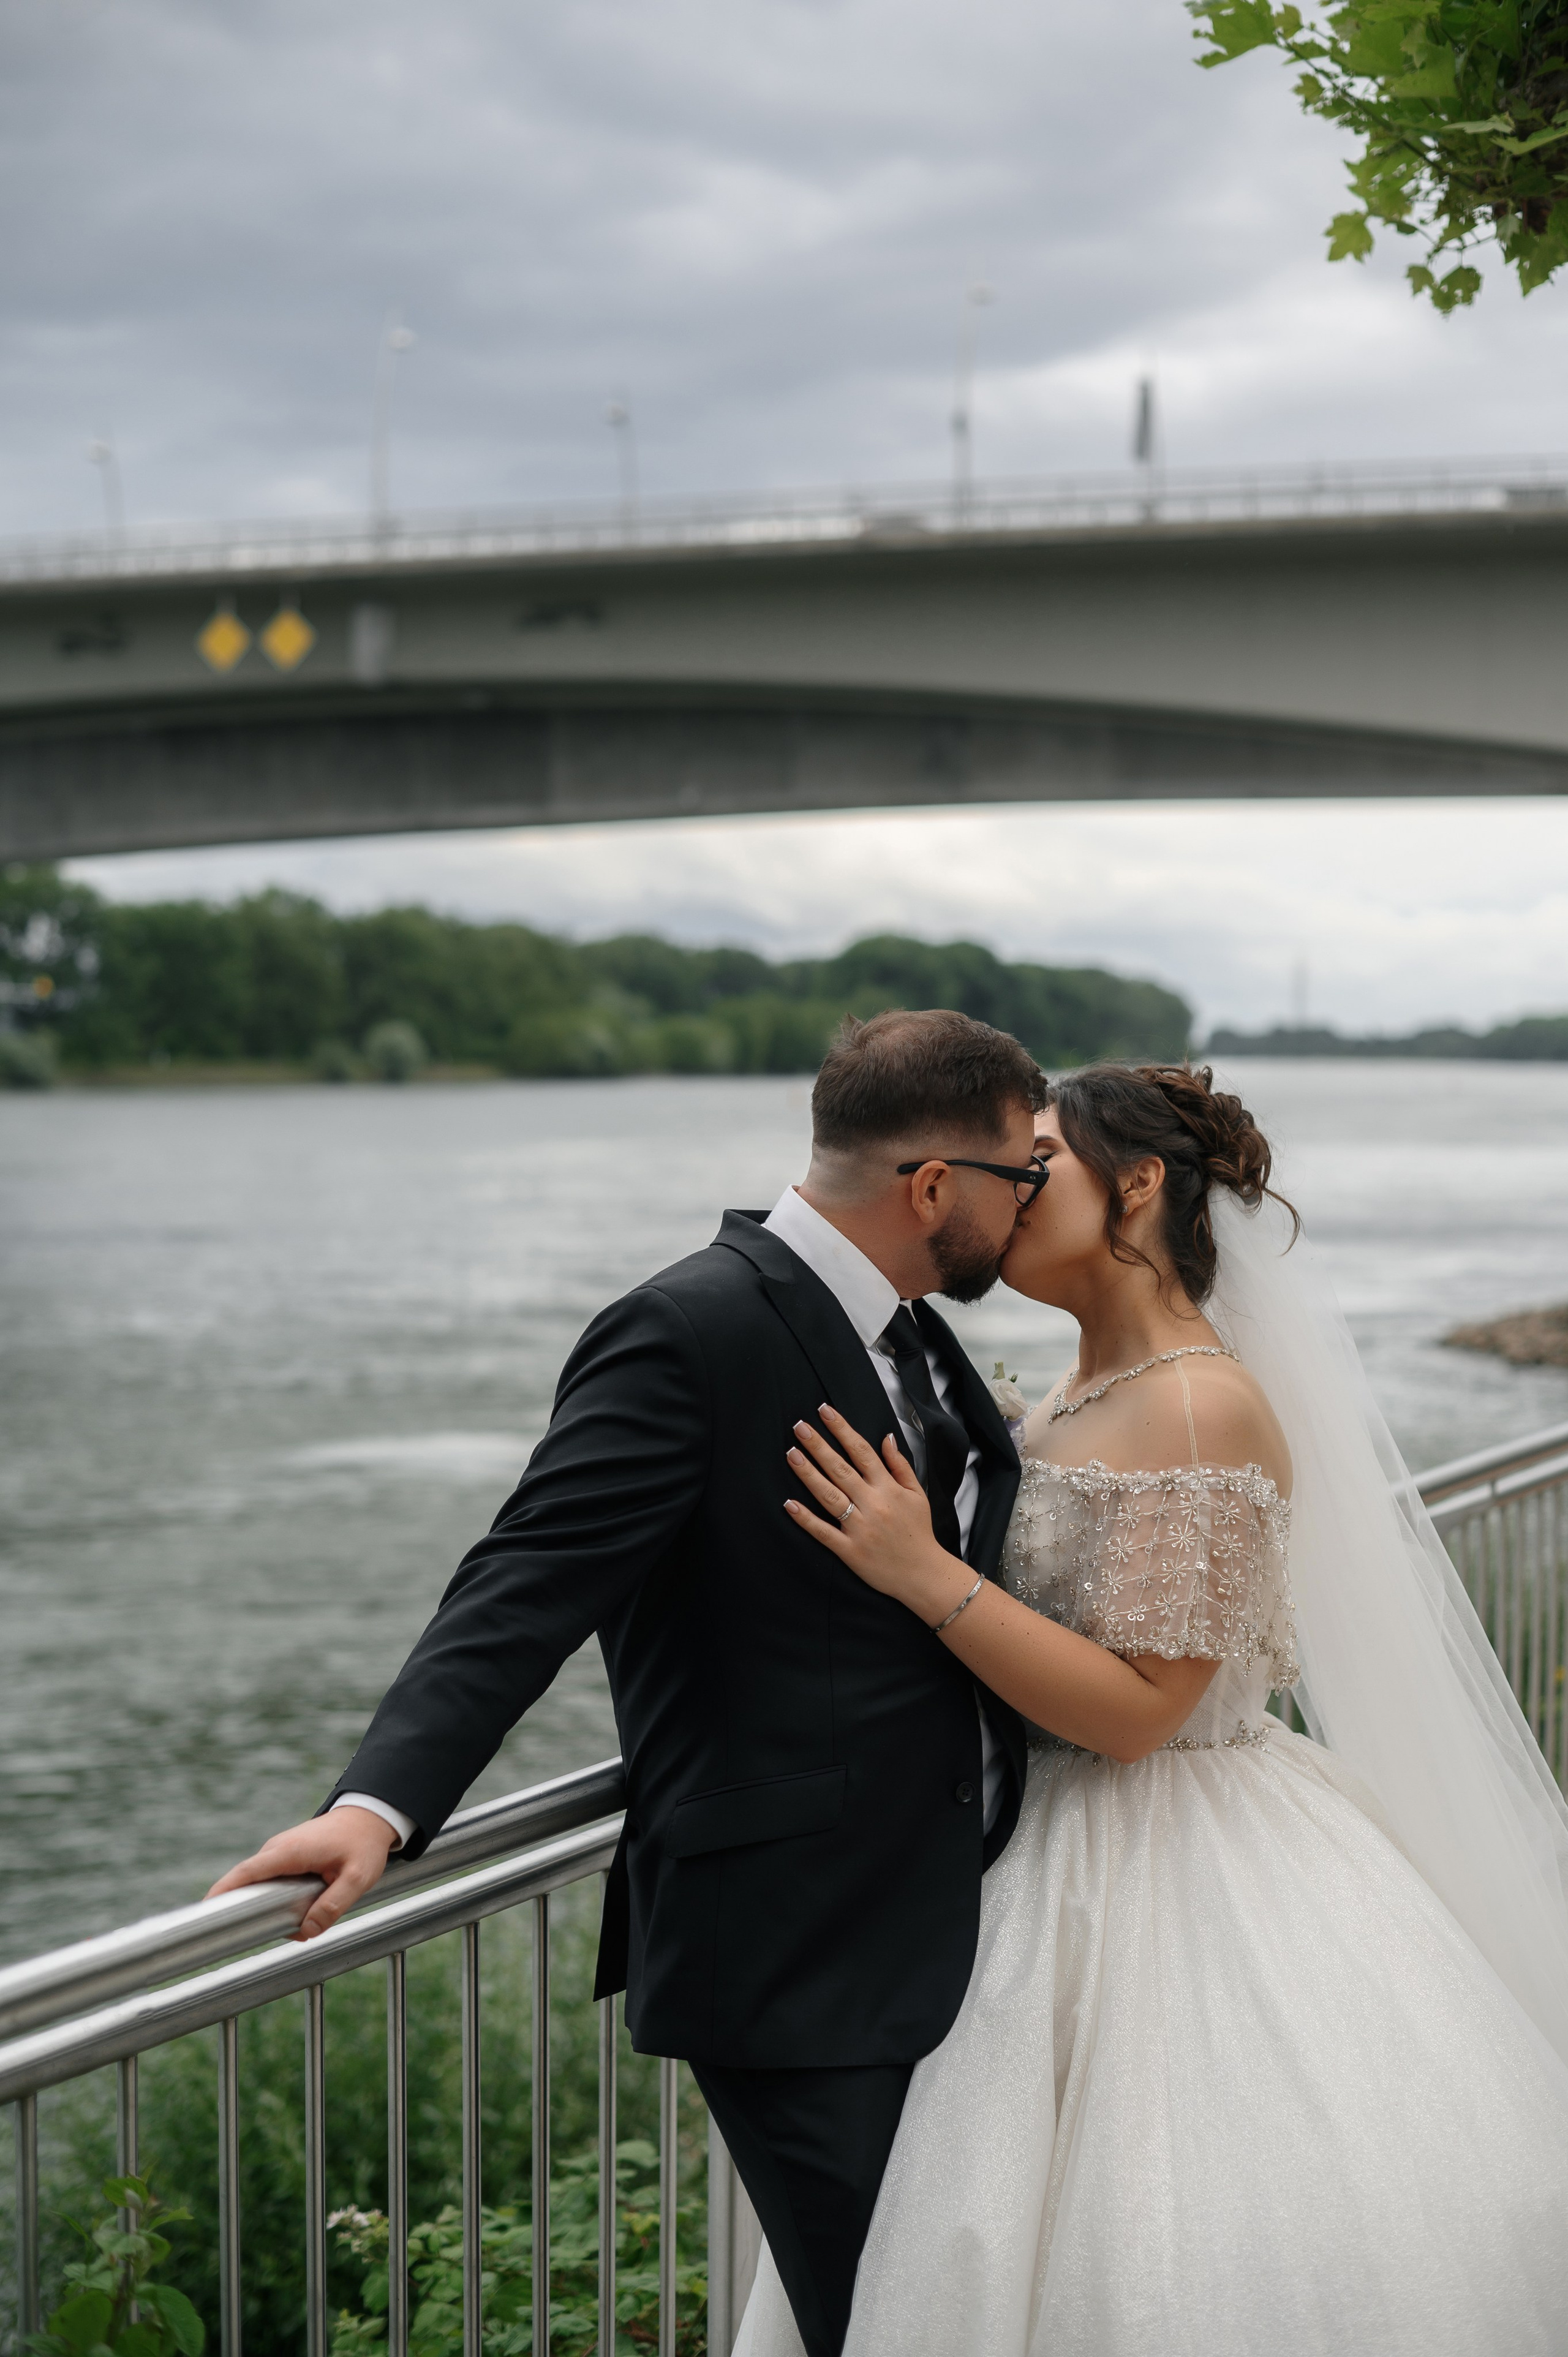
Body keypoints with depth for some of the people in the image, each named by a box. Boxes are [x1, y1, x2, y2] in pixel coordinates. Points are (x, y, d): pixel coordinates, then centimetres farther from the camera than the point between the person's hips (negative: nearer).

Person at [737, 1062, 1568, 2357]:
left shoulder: (1205, 1408, -18)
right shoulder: (1078, 1398, 10)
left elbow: (1134, 1707, -22)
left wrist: (925, 1573, -25)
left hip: (1171, 1884, -9)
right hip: (1055, 1857, 9)